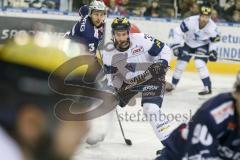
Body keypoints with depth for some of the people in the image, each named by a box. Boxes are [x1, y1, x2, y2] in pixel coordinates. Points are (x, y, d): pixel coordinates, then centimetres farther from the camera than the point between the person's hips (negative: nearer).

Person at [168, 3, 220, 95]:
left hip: (202, 45, -1)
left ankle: (208, 87, -15)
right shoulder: (190, 21, -32)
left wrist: (213, 51, -13)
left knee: (199, 63, -22)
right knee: (180, 63, 2)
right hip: (188, 43, 1)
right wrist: (176, 45, -25)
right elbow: (178, 32, -23)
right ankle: (173, 85, 23)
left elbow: (215, 40, -6)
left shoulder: (212, 27, -25)